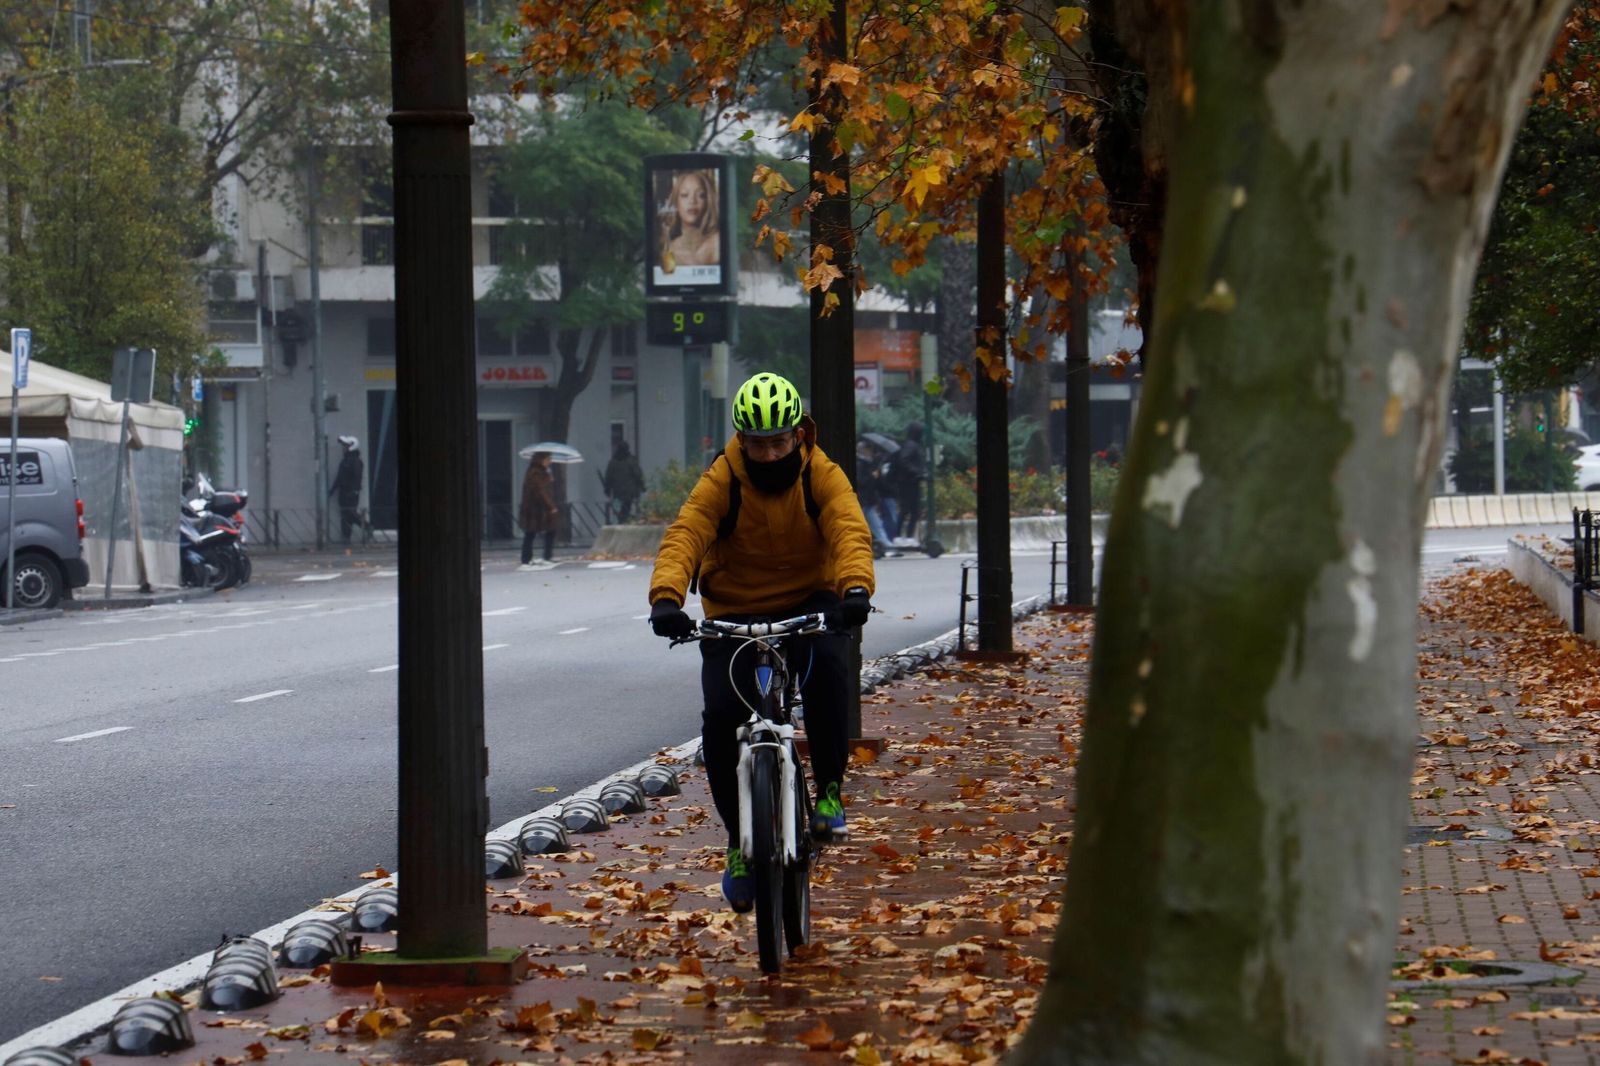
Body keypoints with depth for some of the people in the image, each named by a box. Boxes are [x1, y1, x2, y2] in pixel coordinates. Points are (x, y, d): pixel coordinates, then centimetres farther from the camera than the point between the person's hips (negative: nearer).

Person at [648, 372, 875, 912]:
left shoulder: (821, 476, -12)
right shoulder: (720, 482, -13)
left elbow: (850, 531, -28)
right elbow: (684, 537, -27)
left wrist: (856, 588, -50)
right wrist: (665, 598, -47)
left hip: (808, 604, -1)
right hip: (734, 613, 1)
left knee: (827, 665, -34)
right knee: (719, 720, -17)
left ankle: (829, 792, -17)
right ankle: (738, 840, 3)